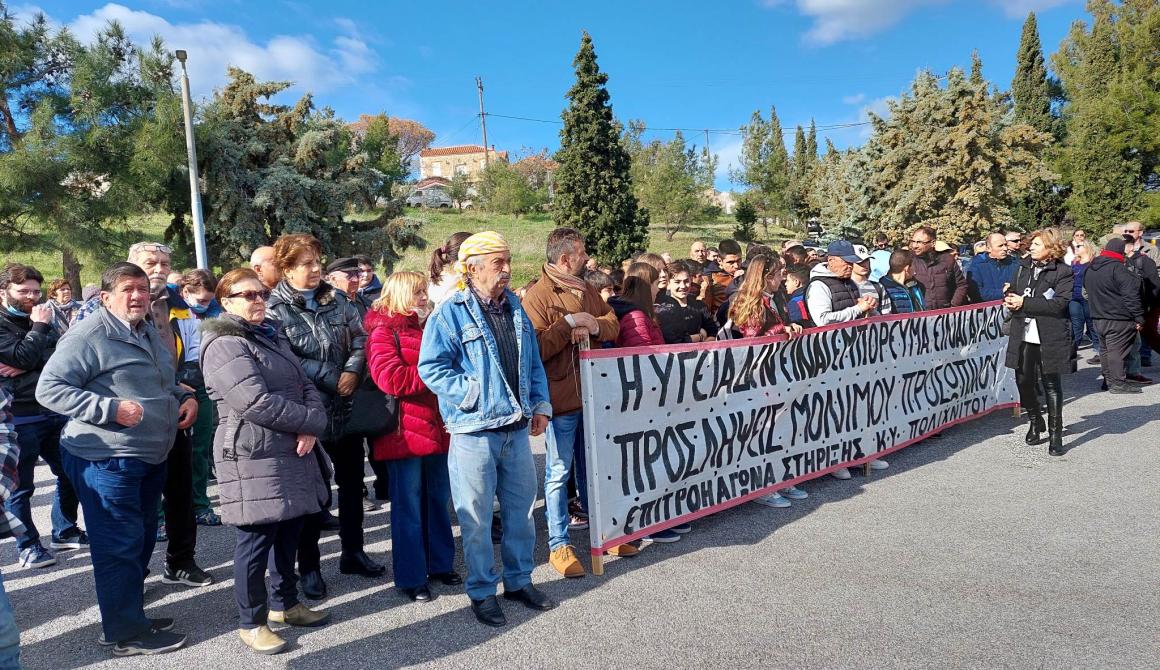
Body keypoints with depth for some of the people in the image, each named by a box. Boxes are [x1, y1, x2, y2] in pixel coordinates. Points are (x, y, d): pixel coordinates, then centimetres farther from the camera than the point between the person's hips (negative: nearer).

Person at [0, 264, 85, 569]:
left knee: (69, 474, 14)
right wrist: (39, 327, -11)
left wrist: (29, 368, -13)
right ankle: (28, 545, 15)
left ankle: (65, 531, 29)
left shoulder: (42, 319, 14)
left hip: (54, 412, 7)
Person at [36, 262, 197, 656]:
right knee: (120, 546, -1)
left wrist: (185, 397, 5)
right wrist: (111, 409, -27)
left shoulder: (151, 335, 14)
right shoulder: (88, 336, -15)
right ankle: (127, 632, 11)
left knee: (142, 541, 19)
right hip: (106, 460, -9)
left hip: (150, 458, 9)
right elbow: (49, 389, -18)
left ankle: (132, 614, 34)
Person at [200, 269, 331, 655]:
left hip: (292, 451, 9)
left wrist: (312, 427, -9)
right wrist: (312, 422, -14)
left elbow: (305, 385, 11)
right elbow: (256, 402, -23)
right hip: (253, 457, -8)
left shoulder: (273, 335, 16)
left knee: (289, 531, 16)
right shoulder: (224, 344, -12)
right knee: (257, 539, 0)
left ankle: (284, 604, 32)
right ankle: (251, 622, 15)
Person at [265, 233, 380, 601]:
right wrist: (331, 378, -16)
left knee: (352, 481, 14)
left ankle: (353, 552, 31)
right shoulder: (275, 308, -9)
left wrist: (352, 370, -13)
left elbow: (360, 336, 5)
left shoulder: (336, 299, 7)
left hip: (346, 407, 5)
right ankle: (308, 565, 21)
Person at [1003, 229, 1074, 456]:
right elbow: (1012, 294, 15)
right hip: (1024, 336, 5)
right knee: (1024, 381, 9)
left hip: (1050, 338, -5)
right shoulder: (1023, 267, 11)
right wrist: (1011, 300, -9)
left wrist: (1024, 303, -18)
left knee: (1051, 385, 3)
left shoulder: (1063, 272, -6)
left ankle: (1055, 433, 14)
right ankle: (1035, 422, 31)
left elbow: (1059, 304, -17)